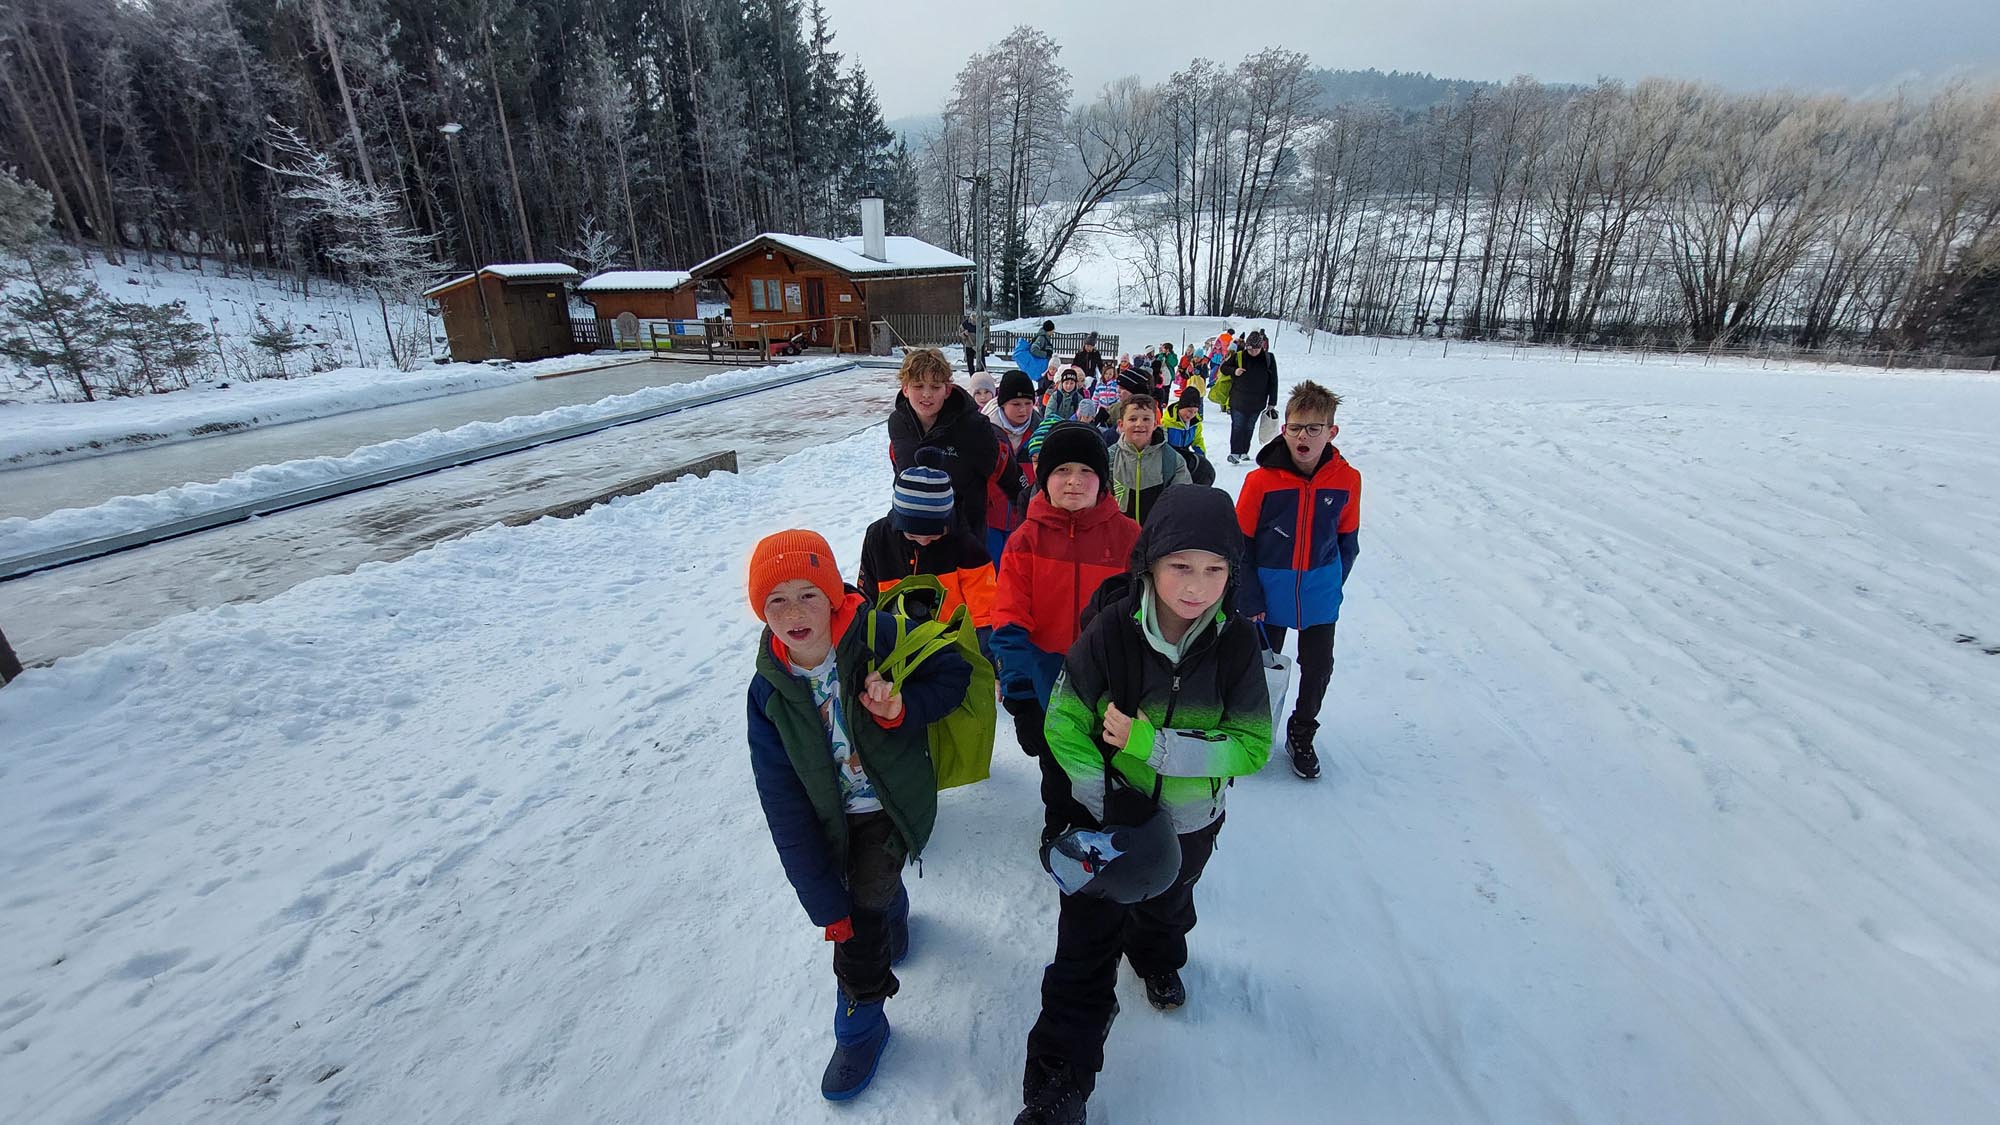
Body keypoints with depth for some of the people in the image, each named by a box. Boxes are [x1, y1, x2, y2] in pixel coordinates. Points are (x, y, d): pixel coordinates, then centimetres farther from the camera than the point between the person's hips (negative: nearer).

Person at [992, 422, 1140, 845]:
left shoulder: (1127, 535, -9)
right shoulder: (1027, 538, -10)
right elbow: (1009, 616, -12)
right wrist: (1014, 675, -21)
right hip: (1048, 679, 1)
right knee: (1055, 761, 24)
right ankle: (1059, 819, 52)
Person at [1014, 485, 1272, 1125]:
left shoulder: (1237, 643, -20)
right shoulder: (1111, 630, -25)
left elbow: (1251, 747, -20)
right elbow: (1064, 726, -19)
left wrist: (1147, 742, -31)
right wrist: (1117, 804, -23)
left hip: (1190, 824, 3)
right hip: (1107, 817, -2)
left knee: (1168, 909, 32)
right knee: (1086, 951, 5)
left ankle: (1157, 959, 67)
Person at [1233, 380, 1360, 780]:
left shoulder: (1346, 479, -9)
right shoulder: (1262, 480, -17)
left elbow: (1347, 539, 4)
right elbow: (1241, 543, -11)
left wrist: (1335, 585, 7)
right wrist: (1249, 598, -12)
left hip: (1320, 596, 2)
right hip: (1270, 594, -2)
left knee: (1318, 669, 14)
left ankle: (1301, 736, 38)